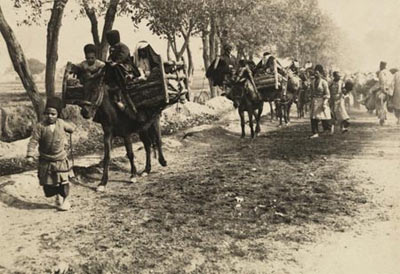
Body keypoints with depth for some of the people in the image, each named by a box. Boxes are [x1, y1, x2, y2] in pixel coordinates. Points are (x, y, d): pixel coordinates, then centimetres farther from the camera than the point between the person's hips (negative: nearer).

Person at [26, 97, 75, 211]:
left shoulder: (61, 123, -5)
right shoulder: (40, 126, -14)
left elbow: (71, 128, 21)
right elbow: (33, 141, -16)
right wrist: (30, 155, -22)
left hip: (61, 159, 1)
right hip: (46, 161, -1)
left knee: (64, 181, 2)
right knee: (48, 183, 7)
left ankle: (66, 200, 22)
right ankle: (57, 196, 32)